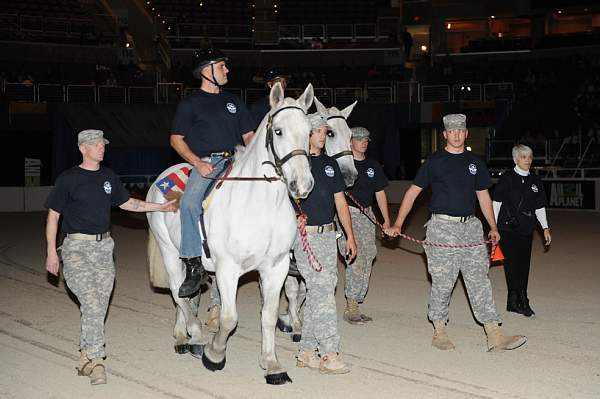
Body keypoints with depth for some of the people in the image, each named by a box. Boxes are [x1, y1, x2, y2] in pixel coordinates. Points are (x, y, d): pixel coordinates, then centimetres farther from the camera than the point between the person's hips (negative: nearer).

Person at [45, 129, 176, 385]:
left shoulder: (108, 176, 11)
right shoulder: (68, 179, -3)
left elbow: (127, 203, 22)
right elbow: (53, 215, 0)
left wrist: (159, 207, 15)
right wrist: (51, 252, -4)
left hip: (104, 246, 5)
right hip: (76, 247, -5)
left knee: (99, 306, 6)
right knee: (91, 303, -16)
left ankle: (86, 357, 19)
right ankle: (95, 360, -10)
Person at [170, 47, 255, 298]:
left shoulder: (233, 101, 22)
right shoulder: (190, 104, 8)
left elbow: (249, 135, 22)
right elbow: (176, 139, 4)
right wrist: (198, 162, -12)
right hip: (206, 162, -5)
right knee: (190, 202, -32)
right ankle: (193, 266, -29)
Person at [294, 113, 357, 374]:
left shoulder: (330, 164, 16)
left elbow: (340, 202, 17)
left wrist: (350, 236, 14)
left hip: (329, 234, 7)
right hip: (306, 235, -7)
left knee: (318, 293, 8)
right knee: (322, 292, -12)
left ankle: (306, 351, 16)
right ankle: (329, 353, -9)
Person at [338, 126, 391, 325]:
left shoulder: (373, 165, 14)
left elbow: (380, 193, 18)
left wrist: (387, 220, 13)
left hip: (367, 216, 6)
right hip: (346, 214, -6)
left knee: (367, 263, 5)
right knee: (356, 260, -17)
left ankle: (354, 306, 14)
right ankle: (351, 307, -8)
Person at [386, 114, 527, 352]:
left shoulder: (474, 162, 13)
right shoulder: (435, 161, 0)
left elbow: (483, 196, 20)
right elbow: (413, 192, -1)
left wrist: (493, 227, 12)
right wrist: (397, 224, -8)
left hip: (470, 226, 4)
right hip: (442, 227, -4)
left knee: (479, 279, 0)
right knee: (442, 282, 0)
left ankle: (494, 336, -1)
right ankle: (439, 332, 15)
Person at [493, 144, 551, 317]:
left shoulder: (535, 182, 10)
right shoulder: (507, 179, -3)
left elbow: (540, 208, 15)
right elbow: (496, 203, -1)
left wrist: (545, 228, 7)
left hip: (526, 230, 5)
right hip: (508, 229, -5)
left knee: (524, 265, 5)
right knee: (513, 264, -9)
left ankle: (513, 303, 13)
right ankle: (522, 301, -4)